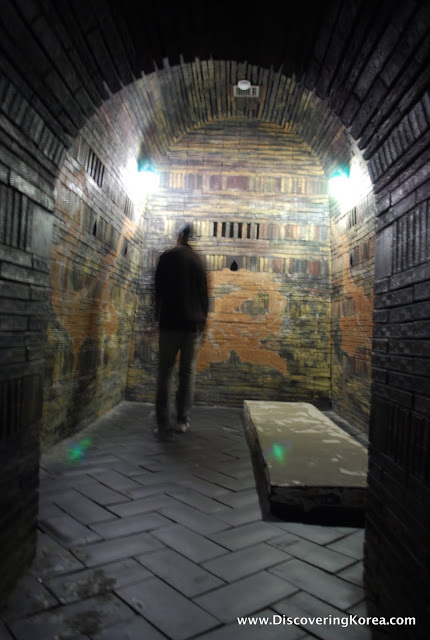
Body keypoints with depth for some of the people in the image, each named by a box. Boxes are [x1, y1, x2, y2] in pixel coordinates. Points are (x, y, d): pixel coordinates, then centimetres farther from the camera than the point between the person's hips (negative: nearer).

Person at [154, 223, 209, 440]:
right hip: (194, 324, 3)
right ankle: (182, 421, 12)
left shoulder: (167, 257, 1)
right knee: (188, 372, 9)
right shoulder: (198, 261, 12)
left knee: (165, 372, -1)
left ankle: (164, 425, -6)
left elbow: (159, 291, -1)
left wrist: (159, 316, 10)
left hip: (170, 323, -3)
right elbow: (204, 294, 13)